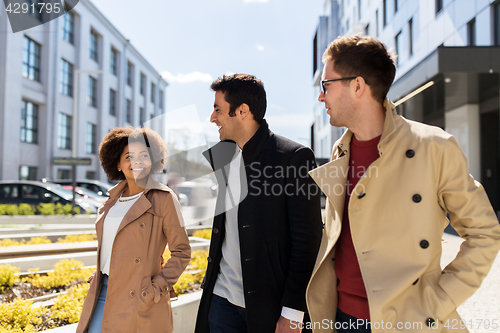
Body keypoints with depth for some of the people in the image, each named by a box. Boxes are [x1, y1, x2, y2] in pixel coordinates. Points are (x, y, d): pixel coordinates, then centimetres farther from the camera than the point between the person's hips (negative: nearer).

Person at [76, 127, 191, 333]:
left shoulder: (163, 199, -8)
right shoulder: (113, 199, 10)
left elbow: (181, 252, -6)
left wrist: (159, 287, -13)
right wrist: (100, 276, 11)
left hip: (140, 300, -5)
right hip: (103, 293, 6)